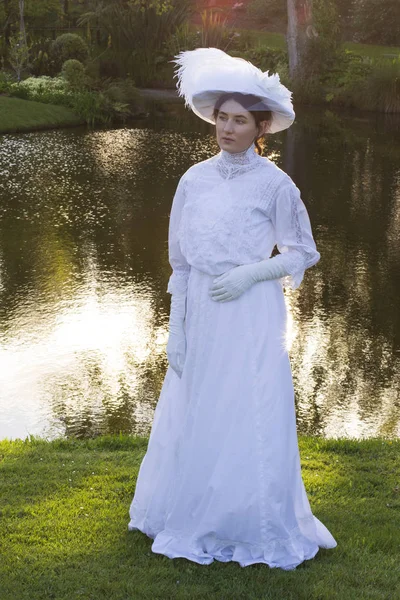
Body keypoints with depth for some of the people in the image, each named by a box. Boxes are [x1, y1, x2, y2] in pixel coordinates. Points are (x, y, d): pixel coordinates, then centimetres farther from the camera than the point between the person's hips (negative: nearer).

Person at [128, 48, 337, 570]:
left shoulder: (274, 184, -6)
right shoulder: (194, 180, 4)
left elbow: (302, 255, 1)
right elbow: (181, 260, 7)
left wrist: (251, 273, -14)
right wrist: (176, 329, 4)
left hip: (251, 317, -4)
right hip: (201, 317, 4)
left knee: (251, 422, 1)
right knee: (193, 419, 12)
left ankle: (260, 530, 19)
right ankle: (192, 518, 32)